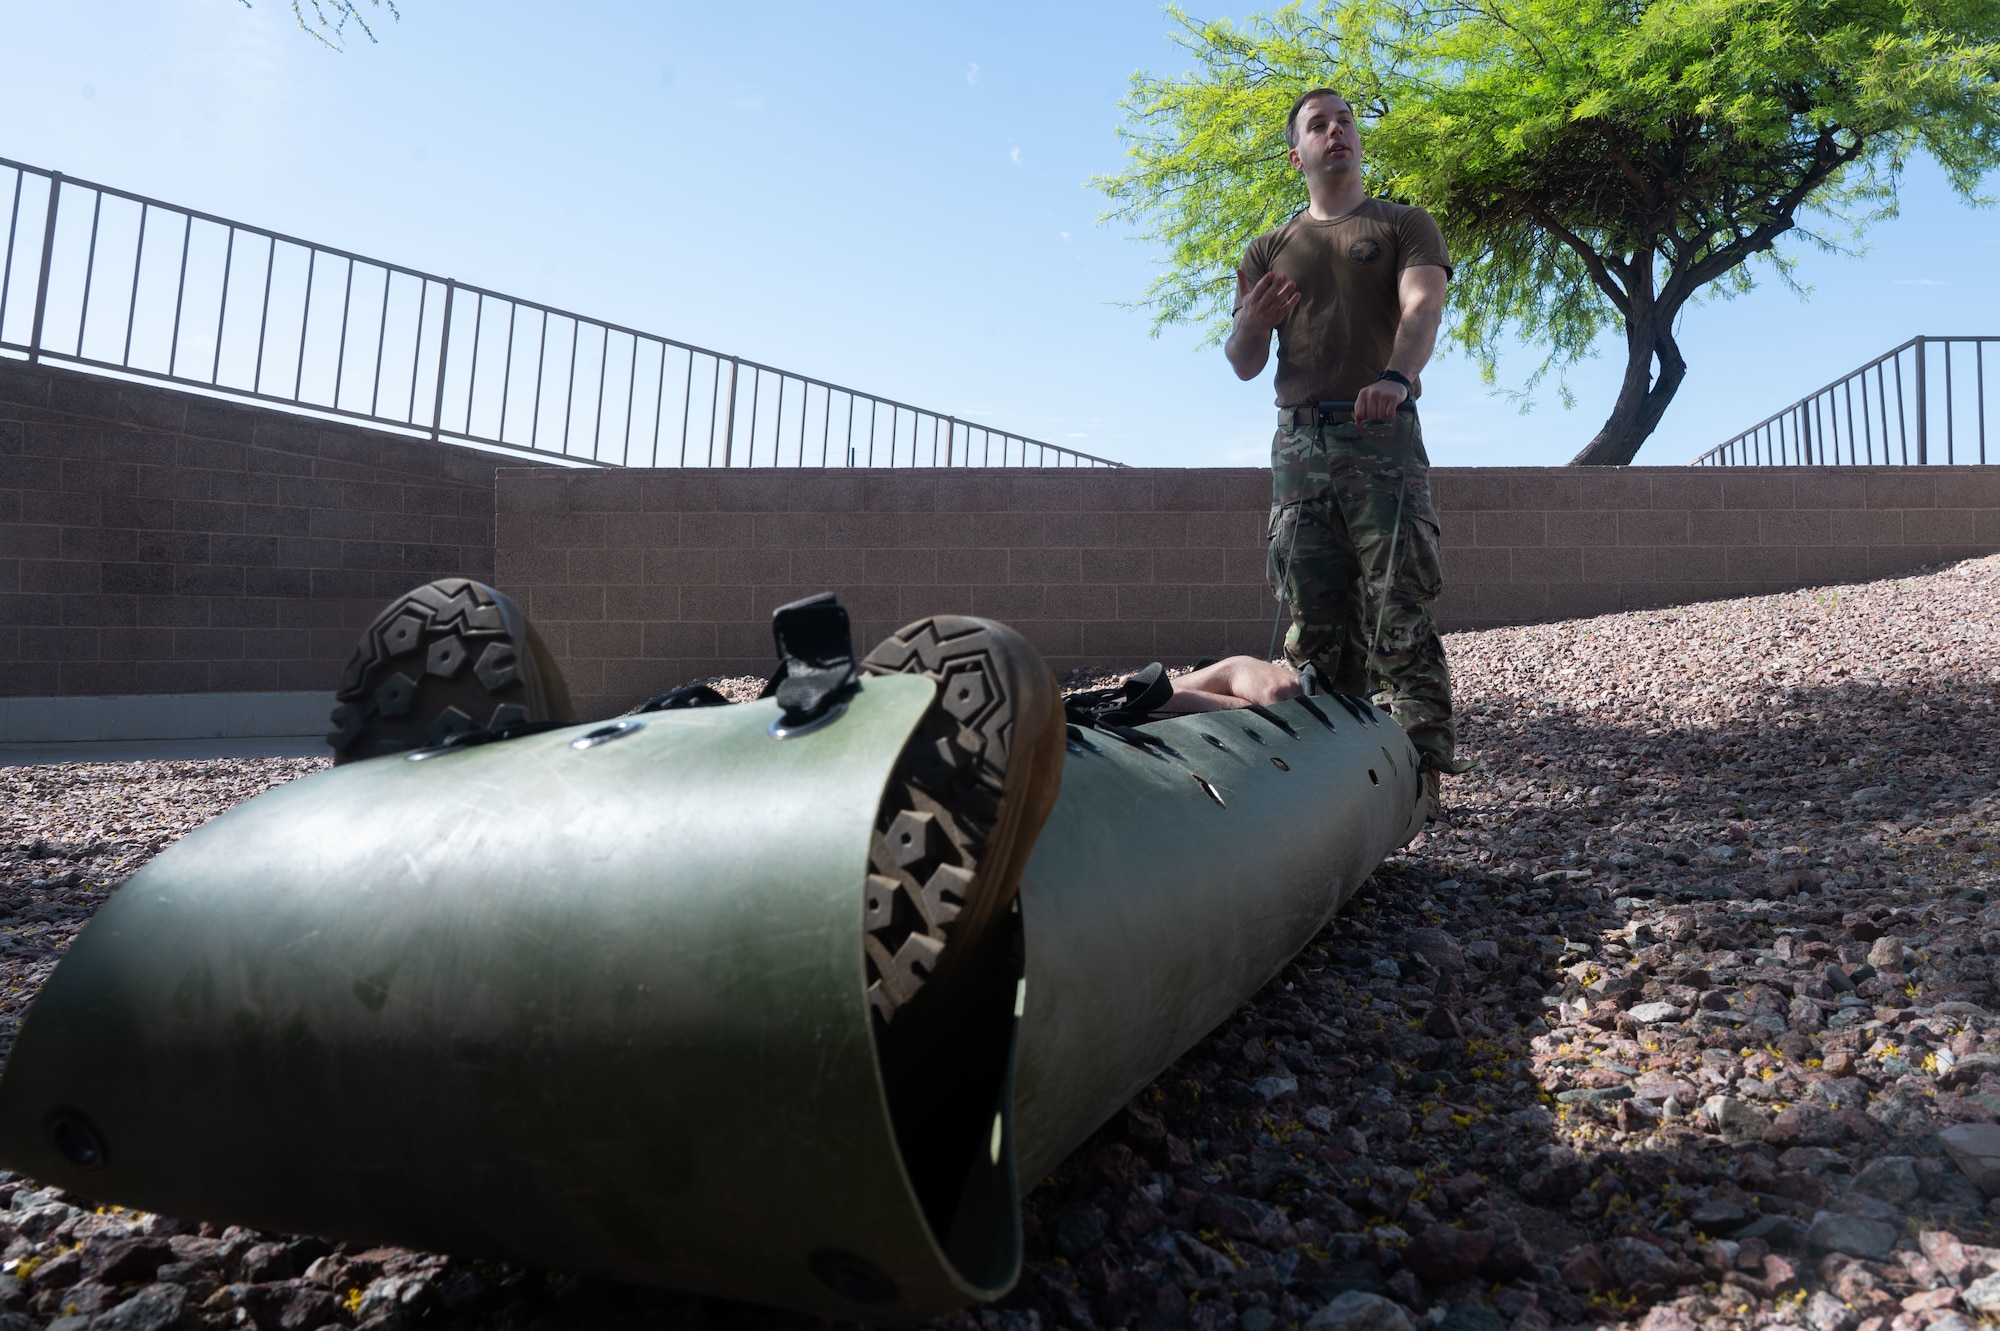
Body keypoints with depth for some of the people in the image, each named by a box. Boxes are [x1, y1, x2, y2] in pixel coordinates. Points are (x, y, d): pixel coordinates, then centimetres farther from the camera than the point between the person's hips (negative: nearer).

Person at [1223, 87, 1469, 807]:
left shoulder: (1405, 225, 14)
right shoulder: (1267, 251, 22)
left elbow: (1423, 305, -7)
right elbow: (1244, 365, 15)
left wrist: (1396, 376, -30)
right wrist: (1250, 322, -10)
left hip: (1383, 437, -3)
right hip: (1298, 443, 3)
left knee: (1398, 615, -11)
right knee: (1313, 621, -1)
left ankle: (1421, 768, -11)